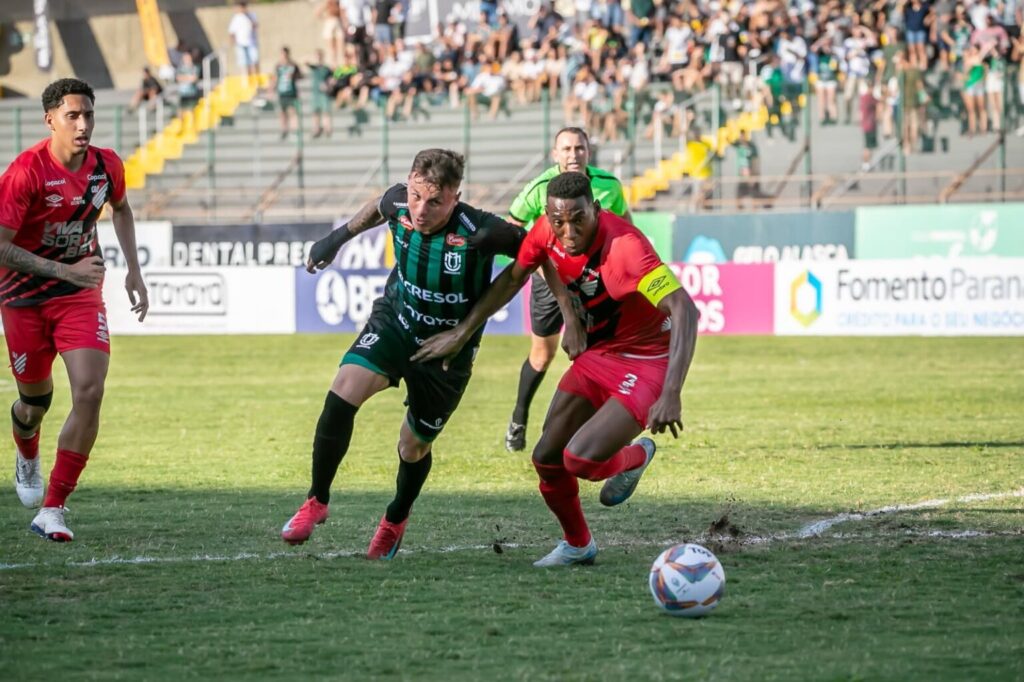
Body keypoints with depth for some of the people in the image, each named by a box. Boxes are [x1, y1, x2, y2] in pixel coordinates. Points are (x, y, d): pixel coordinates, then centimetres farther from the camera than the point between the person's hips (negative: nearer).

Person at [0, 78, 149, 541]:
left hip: (81, 294, 3)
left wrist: (133, 270, 13)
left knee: (90, 392, -18)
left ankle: (52, 509, -12)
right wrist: (64, 271, -29)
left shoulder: (107, 166, -6)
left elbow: (121, 209, 19)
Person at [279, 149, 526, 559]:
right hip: (393, 323, 2)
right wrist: (339, 237, 15)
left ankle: (396, 519, 45)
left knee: (413, 448, 11)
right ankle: (317, 501, -6)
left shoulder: (479, 233, -32)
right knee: (343, 393, -23)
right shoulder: (399, 204, -18)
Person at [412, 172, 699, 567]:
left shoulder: (625, 247, -33)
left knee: (580, 459, -21)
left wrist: (670, 396, -48)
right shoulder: (546, 231, -12)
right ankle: (577, 545, 32)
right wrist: (462, 333, 11)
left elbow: (684, 311, -40)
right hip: (597, 354, 7)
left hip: (646, 362, -7)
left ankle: (634, 458, 15)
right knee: (547, 459, 5)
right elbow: (512, 278, 8)